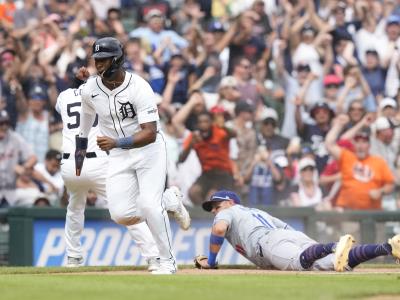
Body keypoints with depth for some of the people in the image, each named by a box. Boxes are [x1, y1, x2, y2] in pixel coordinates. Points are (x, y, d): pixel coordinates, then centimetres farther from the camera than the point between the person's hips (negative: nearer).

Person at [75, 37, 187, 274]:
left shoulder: (139, 88, -22)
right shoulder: (90, 90, -5)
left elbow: (150, 134, -27)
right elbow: (84, 130, 12)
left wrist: (116, 142, -40)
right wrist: (78, 166, 17)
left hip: (150, 149, -5)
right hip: (119, 156, 5)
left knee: (149, 205, -20)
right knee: (120, 214, -10)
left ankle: (168, 261, -3)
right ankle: (168, 204, 20)